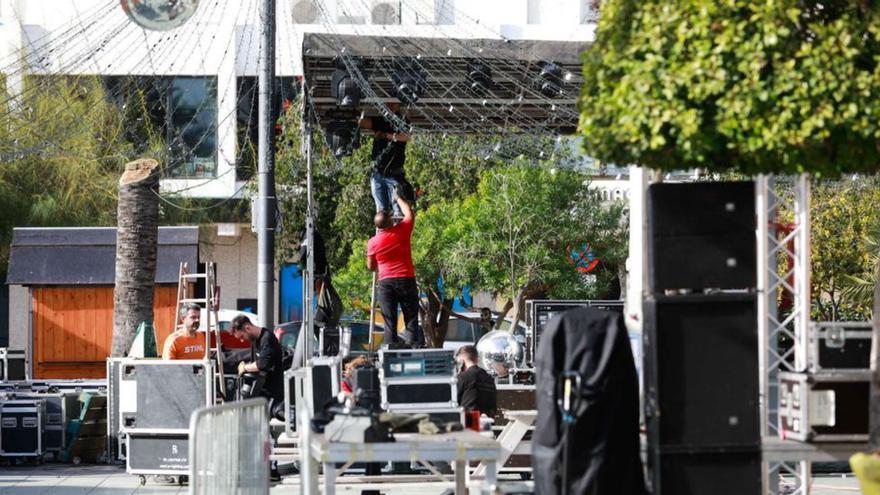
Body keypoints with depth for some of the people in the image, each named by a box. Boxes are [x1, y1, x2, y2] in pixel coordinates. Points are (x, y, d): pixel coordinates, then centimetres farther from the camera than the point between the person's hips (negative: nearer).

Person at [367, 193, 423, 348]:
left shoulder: (373, 242, 0)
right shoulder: (401, 231, -4)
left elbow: (371, 266, 11)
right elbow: (409, 213, 15)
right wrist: (398, 198, 27)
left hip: (385, 282, 1)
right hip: (406, 279, -1)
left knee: (389, 318, 1)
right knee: (411, 316, 3)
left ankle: (391, 344, -5)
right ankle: (413, 343, -4)